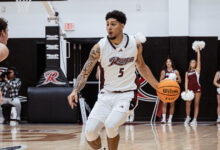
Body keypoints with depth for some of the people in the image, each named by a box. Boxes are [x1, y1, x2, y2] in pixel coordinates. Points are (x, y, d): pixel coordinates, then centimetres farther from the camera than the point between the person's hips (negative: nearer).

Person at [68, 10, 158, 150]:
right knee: (90, 130, -13)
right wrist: (75, 90, -25)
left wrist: (158, 86, 14)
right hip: (106, 95, 1)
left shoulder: (135, 44, -4)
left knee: (111, 125, -26)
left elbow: (141, 66, 15)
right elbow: (85, 72, -7)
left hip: (127, 95, -1)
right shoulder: (99, 48, -9)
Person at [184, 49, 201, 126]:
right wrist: (186, 90, -6)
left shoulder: (197, 70, 6)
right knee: (187, 104, -6)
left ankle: (195, 120, 1)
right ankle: (188, 117, 15)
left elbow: (199, 60, -2)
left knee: (196, 104, -2)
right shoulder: (187, 72, 12)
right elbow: (186, 82, 7)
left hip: (197, 88, -2)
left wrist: (198, 51, -3)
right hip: (189, 89, 2)